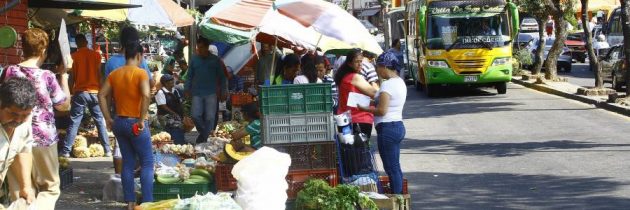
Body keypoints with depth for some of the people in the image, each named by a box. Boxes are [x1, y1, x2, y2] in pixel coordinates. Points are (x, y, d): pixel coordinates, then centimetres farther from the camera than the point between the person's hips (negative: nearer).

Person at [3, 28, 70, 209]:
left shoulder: (9, 72, -2)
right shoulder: (47, 76, -11)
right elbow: (65, 106, 1)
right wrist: (64, 77, 8)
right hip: (43, 138, -3)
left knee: (19, 191, 10)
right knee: (49, 187, 10)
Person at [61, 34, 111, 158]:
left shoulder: (74, 56, 0)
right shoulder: (96, 55, 4)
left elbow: (72, 76, 1)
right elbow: (99, 75, 7)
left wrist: (71, 93, 11)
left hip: (80, 92, -1)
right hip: (95, 92, 1)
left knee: (74, 123, -1)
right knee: (100, 122, 7)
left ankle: (66, 151, -4)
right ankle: (107, 150, 6)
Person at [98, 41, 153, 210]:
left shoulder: (114, 74, 6)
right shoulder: (140, 73, -12)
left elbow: (102, 95, 5)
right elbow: (146, 95, -26)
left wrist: (108, 118, 8)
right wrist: (142, 119, -19)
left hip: (119, 122, 6)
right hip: (136, 124, -6)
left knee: (127, 163, 12)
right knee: (147, 163, 2)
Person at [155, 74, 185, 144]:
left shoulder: (175, 91, 15)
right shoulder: (160, 92, -9)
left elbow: (180, 103, 17)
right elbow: (163, 106, -14)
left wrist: (182, 113, 1)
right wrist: (174, 114, -16)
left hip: (178, 115, 8)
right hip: (166, 116, -8)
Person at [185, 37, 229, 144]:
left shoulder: (215, 60, 1)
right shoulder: (194, 59, 5)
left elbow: (222, 77, 7)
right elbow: (189, 76, 12)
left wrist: (223, 92, 4)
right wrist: (187, 89, 5)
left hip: (211, 93, -1)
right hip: (197, 93, 1)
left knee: (210, 117, -1)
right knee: (195, 115, -6)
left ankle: (204, 138, 13)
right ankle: (203, 132, 18)